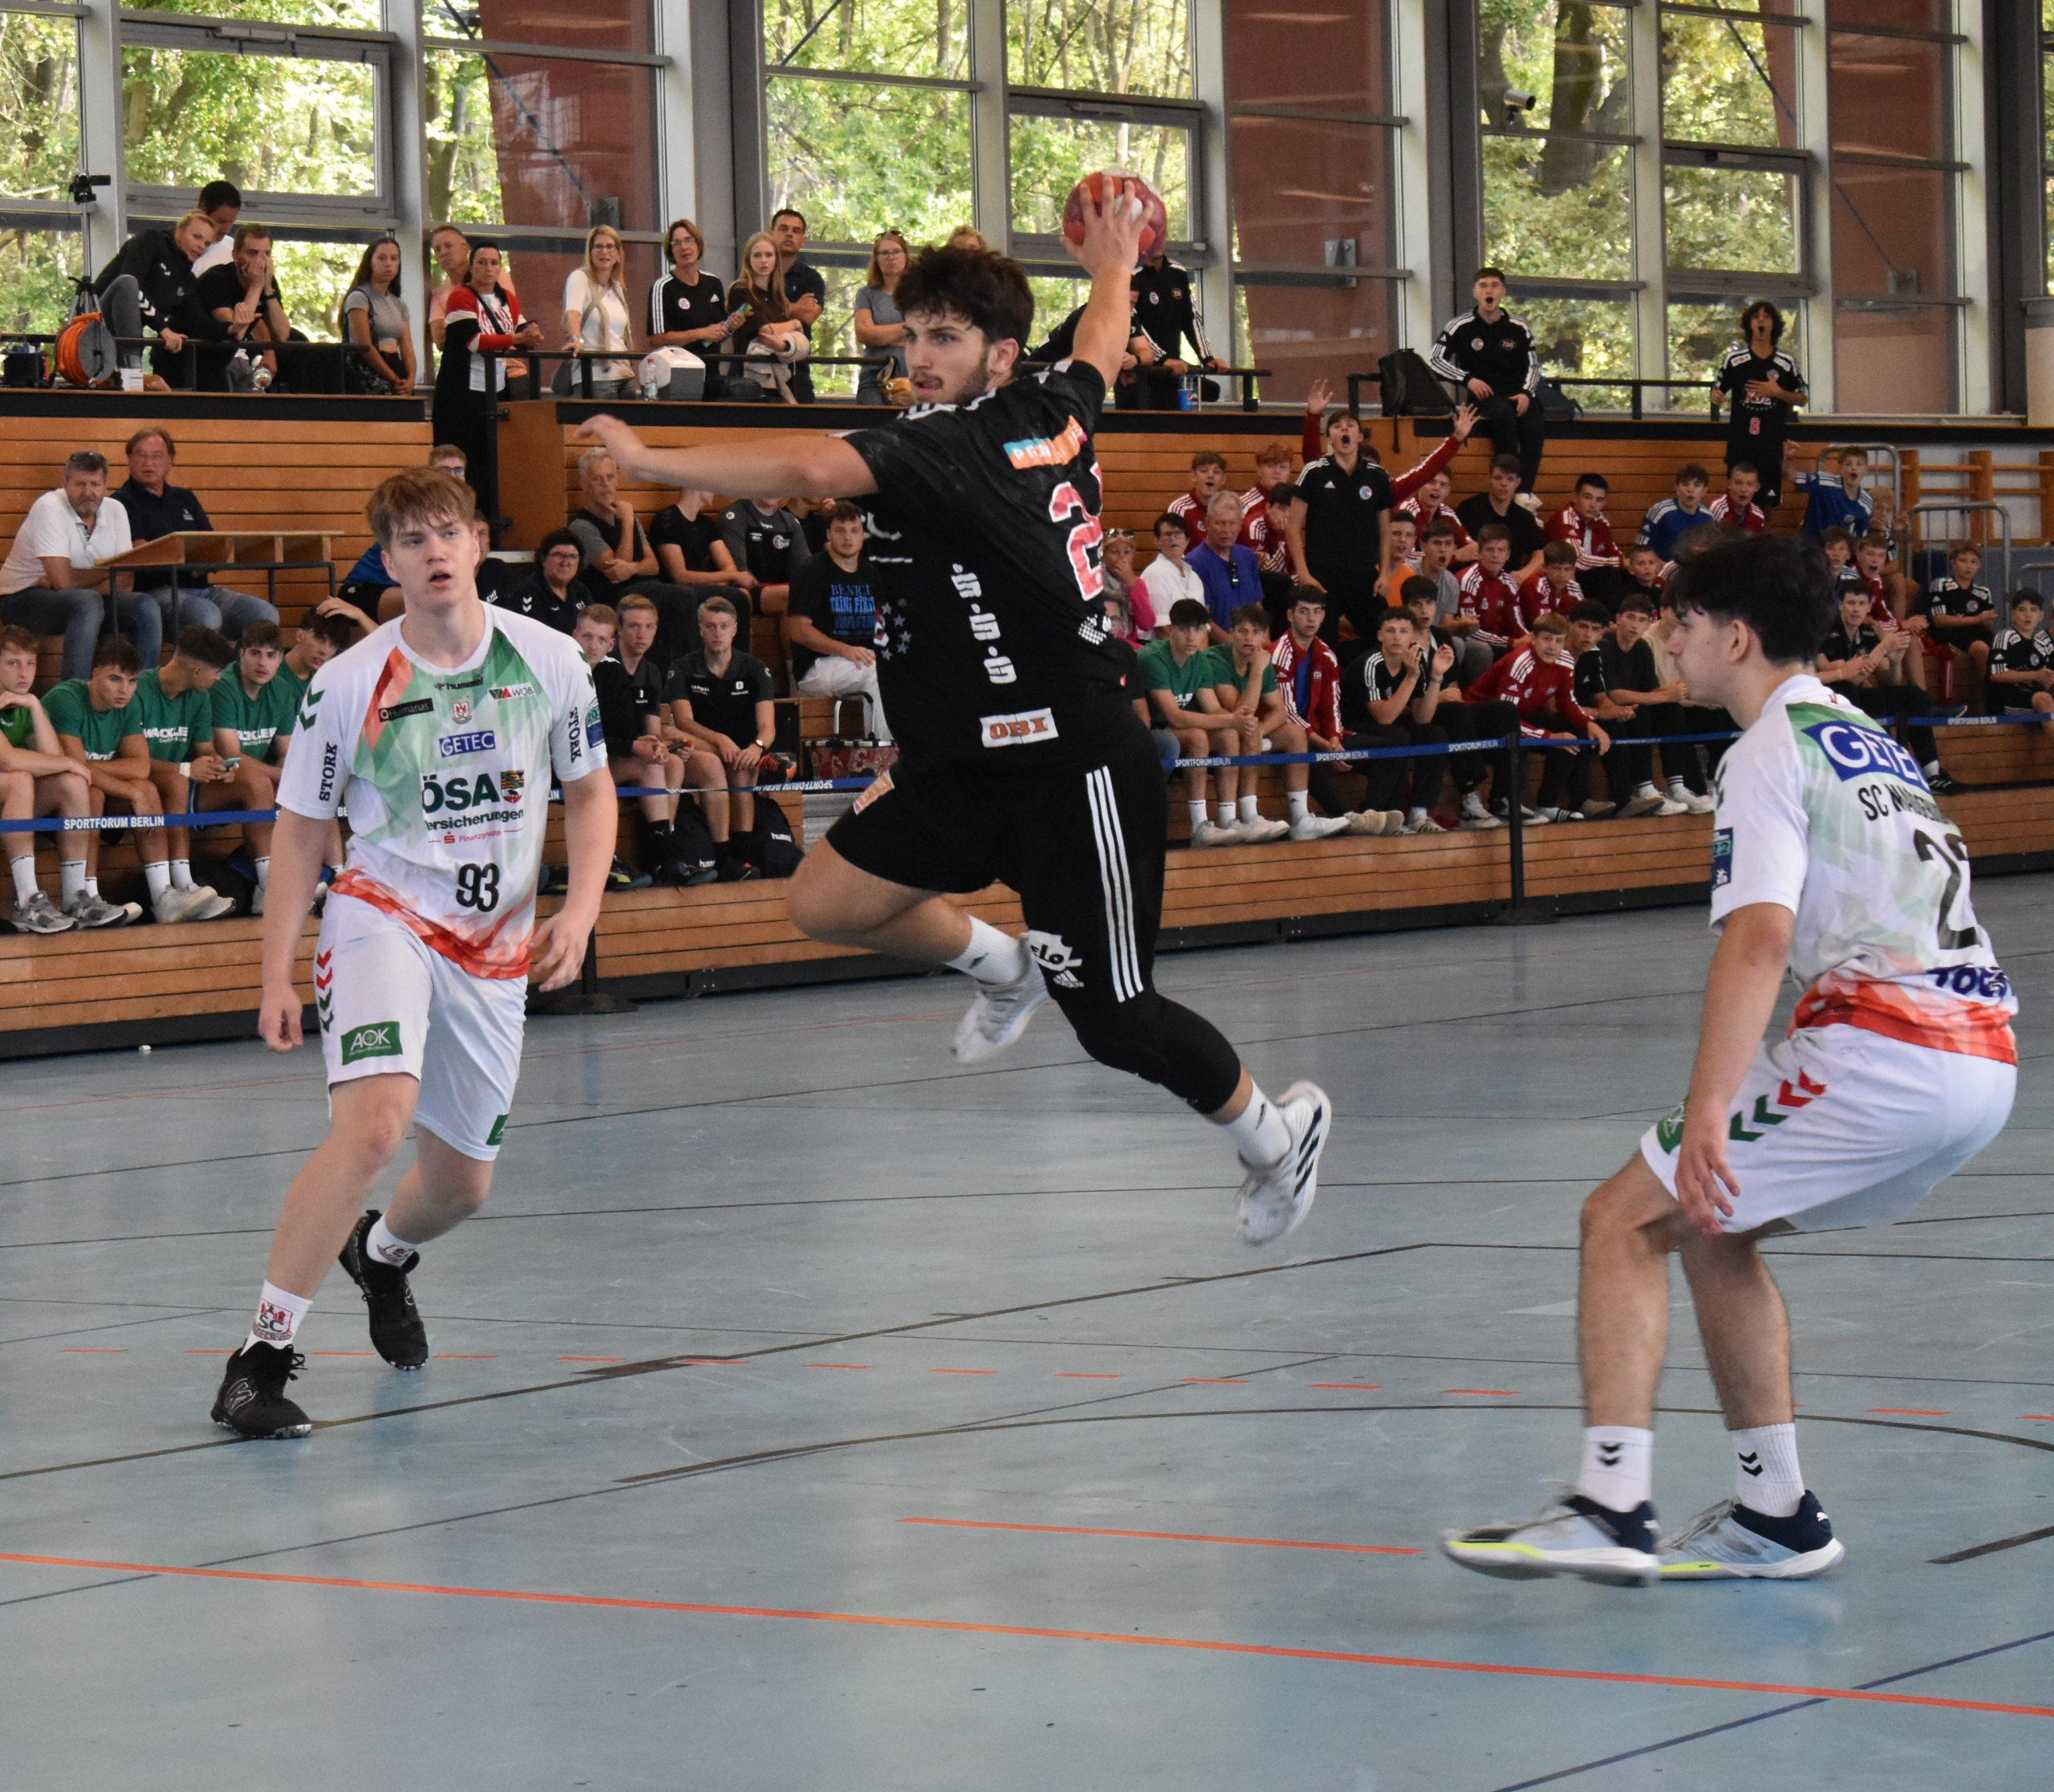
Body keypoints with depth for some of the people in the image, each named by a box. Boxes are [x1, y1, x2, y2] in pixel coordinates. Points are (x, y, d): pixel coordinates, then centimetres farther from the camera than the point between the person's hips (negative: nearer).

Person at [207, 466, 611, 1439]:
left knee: (462, 1182, 14)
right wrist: (276, 977, -4)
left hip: (495, 947, 4)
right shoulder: (349, 683, -10)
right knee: (374, 1123, -29)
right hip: (384, 916, -4)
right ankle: (264, 1350, -22)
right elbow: (300, 830, 0)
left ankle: (381, 1254, 51)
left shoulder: (549, 659, -3)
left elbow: (590, 791, 10)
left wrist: (579, 909, -5)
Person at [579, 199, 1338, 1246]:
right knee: (825, 903, 3)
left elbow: (812, 467, -37)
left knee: (1111, 1022, 2)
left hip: (1075, 766, -9)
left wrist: (651, 461, -34)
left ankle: (1276, 1132, 26)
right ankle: (1001, 966, 28)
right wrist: (1113, 267, 48)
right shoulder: (1054, 409, 4)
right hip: (973, 765, 9)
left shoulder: (954, 446, -21)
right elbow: (1101, 347, 27)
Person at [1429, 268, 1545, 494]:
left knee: (1533, 421, -31)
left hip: (1516, 396, 2)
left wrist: (1526, 393, -4)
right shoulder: (1460, 327, 3)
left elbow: (1533, 366, 16)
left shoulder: (1518, 329, 9)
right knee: (1503, 413, -37)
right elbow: (1435, 360, 3)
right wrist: (1467, 379, -10)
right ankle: (1512, 486, -36)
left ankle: (1524, 490, -36)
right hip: (1483, 397, -2)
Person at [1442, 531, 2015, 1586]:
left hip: (1882, 1043, -9)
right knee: (1714, 1231, 22)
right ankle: (1775, 1517, 20)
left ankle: (1610, 1508, -16)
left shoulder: (1769, 755, -3)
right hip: (1986, 1058, 9)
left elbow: (1759, 939, -18)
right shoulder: (1868, 738, 24)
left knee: (1625, 1221, -3)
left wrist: (1709, 1108, -28)